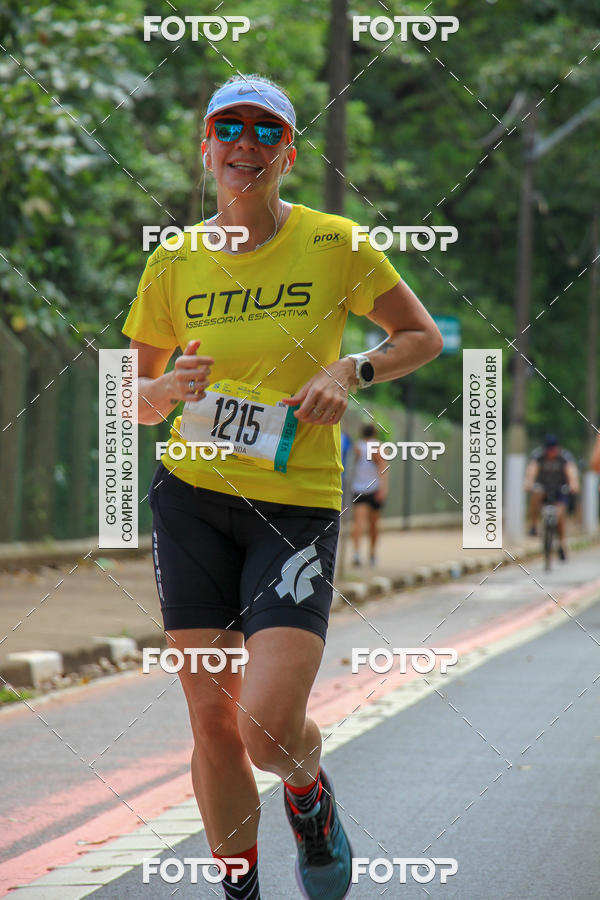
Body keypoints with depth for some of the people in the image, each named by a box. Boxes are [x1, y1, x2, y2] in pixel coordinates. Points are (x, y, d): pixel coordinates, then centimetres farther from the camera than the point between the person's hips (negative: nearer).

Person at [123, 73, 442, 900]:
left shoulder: (334, 243, -2)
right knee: (212, 720, 2)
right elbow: (132, 399, 12)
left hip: (299, 506, -2)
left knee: (270, 727, -15)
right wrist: (169, 390, -11)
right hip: (193, 498, 2)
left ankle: (309, 792, 21)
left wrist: (352, 372, -9)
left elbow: (423, 336, 9)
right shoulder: (174, 263, 5)